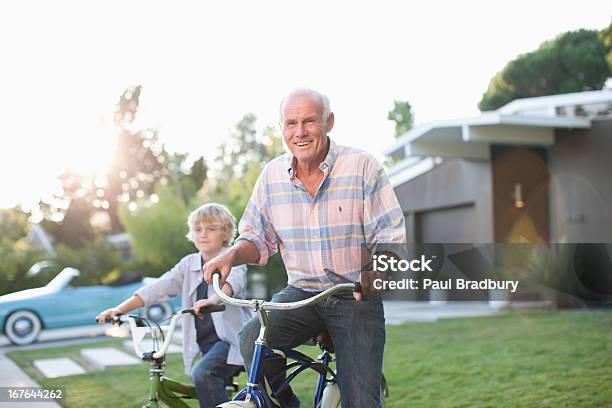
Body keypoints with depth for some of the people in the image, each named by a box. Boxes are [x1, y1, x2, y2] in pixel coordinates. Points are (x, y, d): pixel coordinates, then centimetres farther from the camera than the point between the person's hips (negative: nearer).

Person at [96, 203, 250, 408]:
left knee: (202, 373, -29)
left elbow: (233, 281, -28)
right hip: (205, 343, 6)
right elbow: (158, 288, 2)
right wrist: (119, 309, -10)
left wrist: (213, 299, -51)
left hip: (230, 338, -6)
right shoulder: (189, 264, 11)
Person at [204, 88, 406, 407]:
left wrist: (376, 273, -29)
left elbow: (391, 238, -9)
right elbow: (256, 238, 9)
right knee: (252, 340, -24)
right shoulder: (272, 175, 3)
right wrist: (231, 255, -13)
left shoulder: (362, 166, -7)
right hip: (301, 293, 3)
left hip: (356, 297, -2)